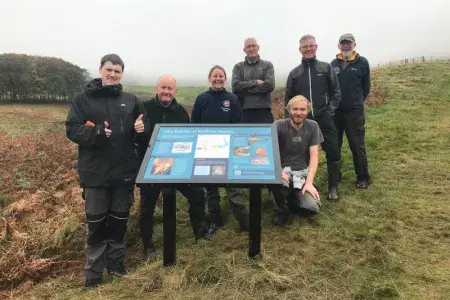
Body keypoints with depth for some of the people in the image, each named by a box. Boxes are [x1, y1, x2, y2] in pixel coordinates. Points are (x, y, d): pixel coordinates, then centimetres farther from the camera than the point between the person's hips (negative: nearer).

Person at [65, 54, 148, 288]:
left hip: (124, 171, 3)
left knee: (119, 221, 14)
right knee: (96, 224, 5)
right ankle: (93, 273, 21)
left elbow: (142, 136, 13)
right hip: (95, 173, -2)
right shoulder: (84, 99, 0)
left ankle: (116, 264, 32)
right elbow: (71, 130, -6)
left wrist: (140, 130, -10)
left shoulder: (131, 101, 8)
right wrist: (96, 132, -23)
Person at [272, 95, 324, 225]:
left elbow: (314, 156, -4)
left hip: (302, 172, 2)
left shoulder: (313, 126, 0)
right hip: (282, 169, -1)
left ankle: (292, 202, 15)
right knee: (279, 183, -38)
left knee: (313, 208, -22)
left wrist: (309, 182, -15)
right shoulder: (278, 126, -7)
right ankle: (282, 210, -2)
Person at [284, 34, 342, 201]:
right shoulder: (294, 73, 8)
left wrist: (331, 109, -5)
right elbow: (289, 98, 11)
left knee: (333, 152, -1)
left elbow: (336, 92, 6)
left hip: (324, 119, -1)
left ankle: (333, 187, 14)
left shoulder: (326, 68, 5)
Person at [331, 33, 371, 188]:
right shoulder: (334, 63, 6)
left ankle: (363, 177, 13)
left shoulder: (362, 62, -1)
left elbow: (366, 87, 6)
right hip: (335, 110, 3)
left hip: (354, 111, -3)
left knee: (357, 145, 2)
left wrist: (357, 102, 10)